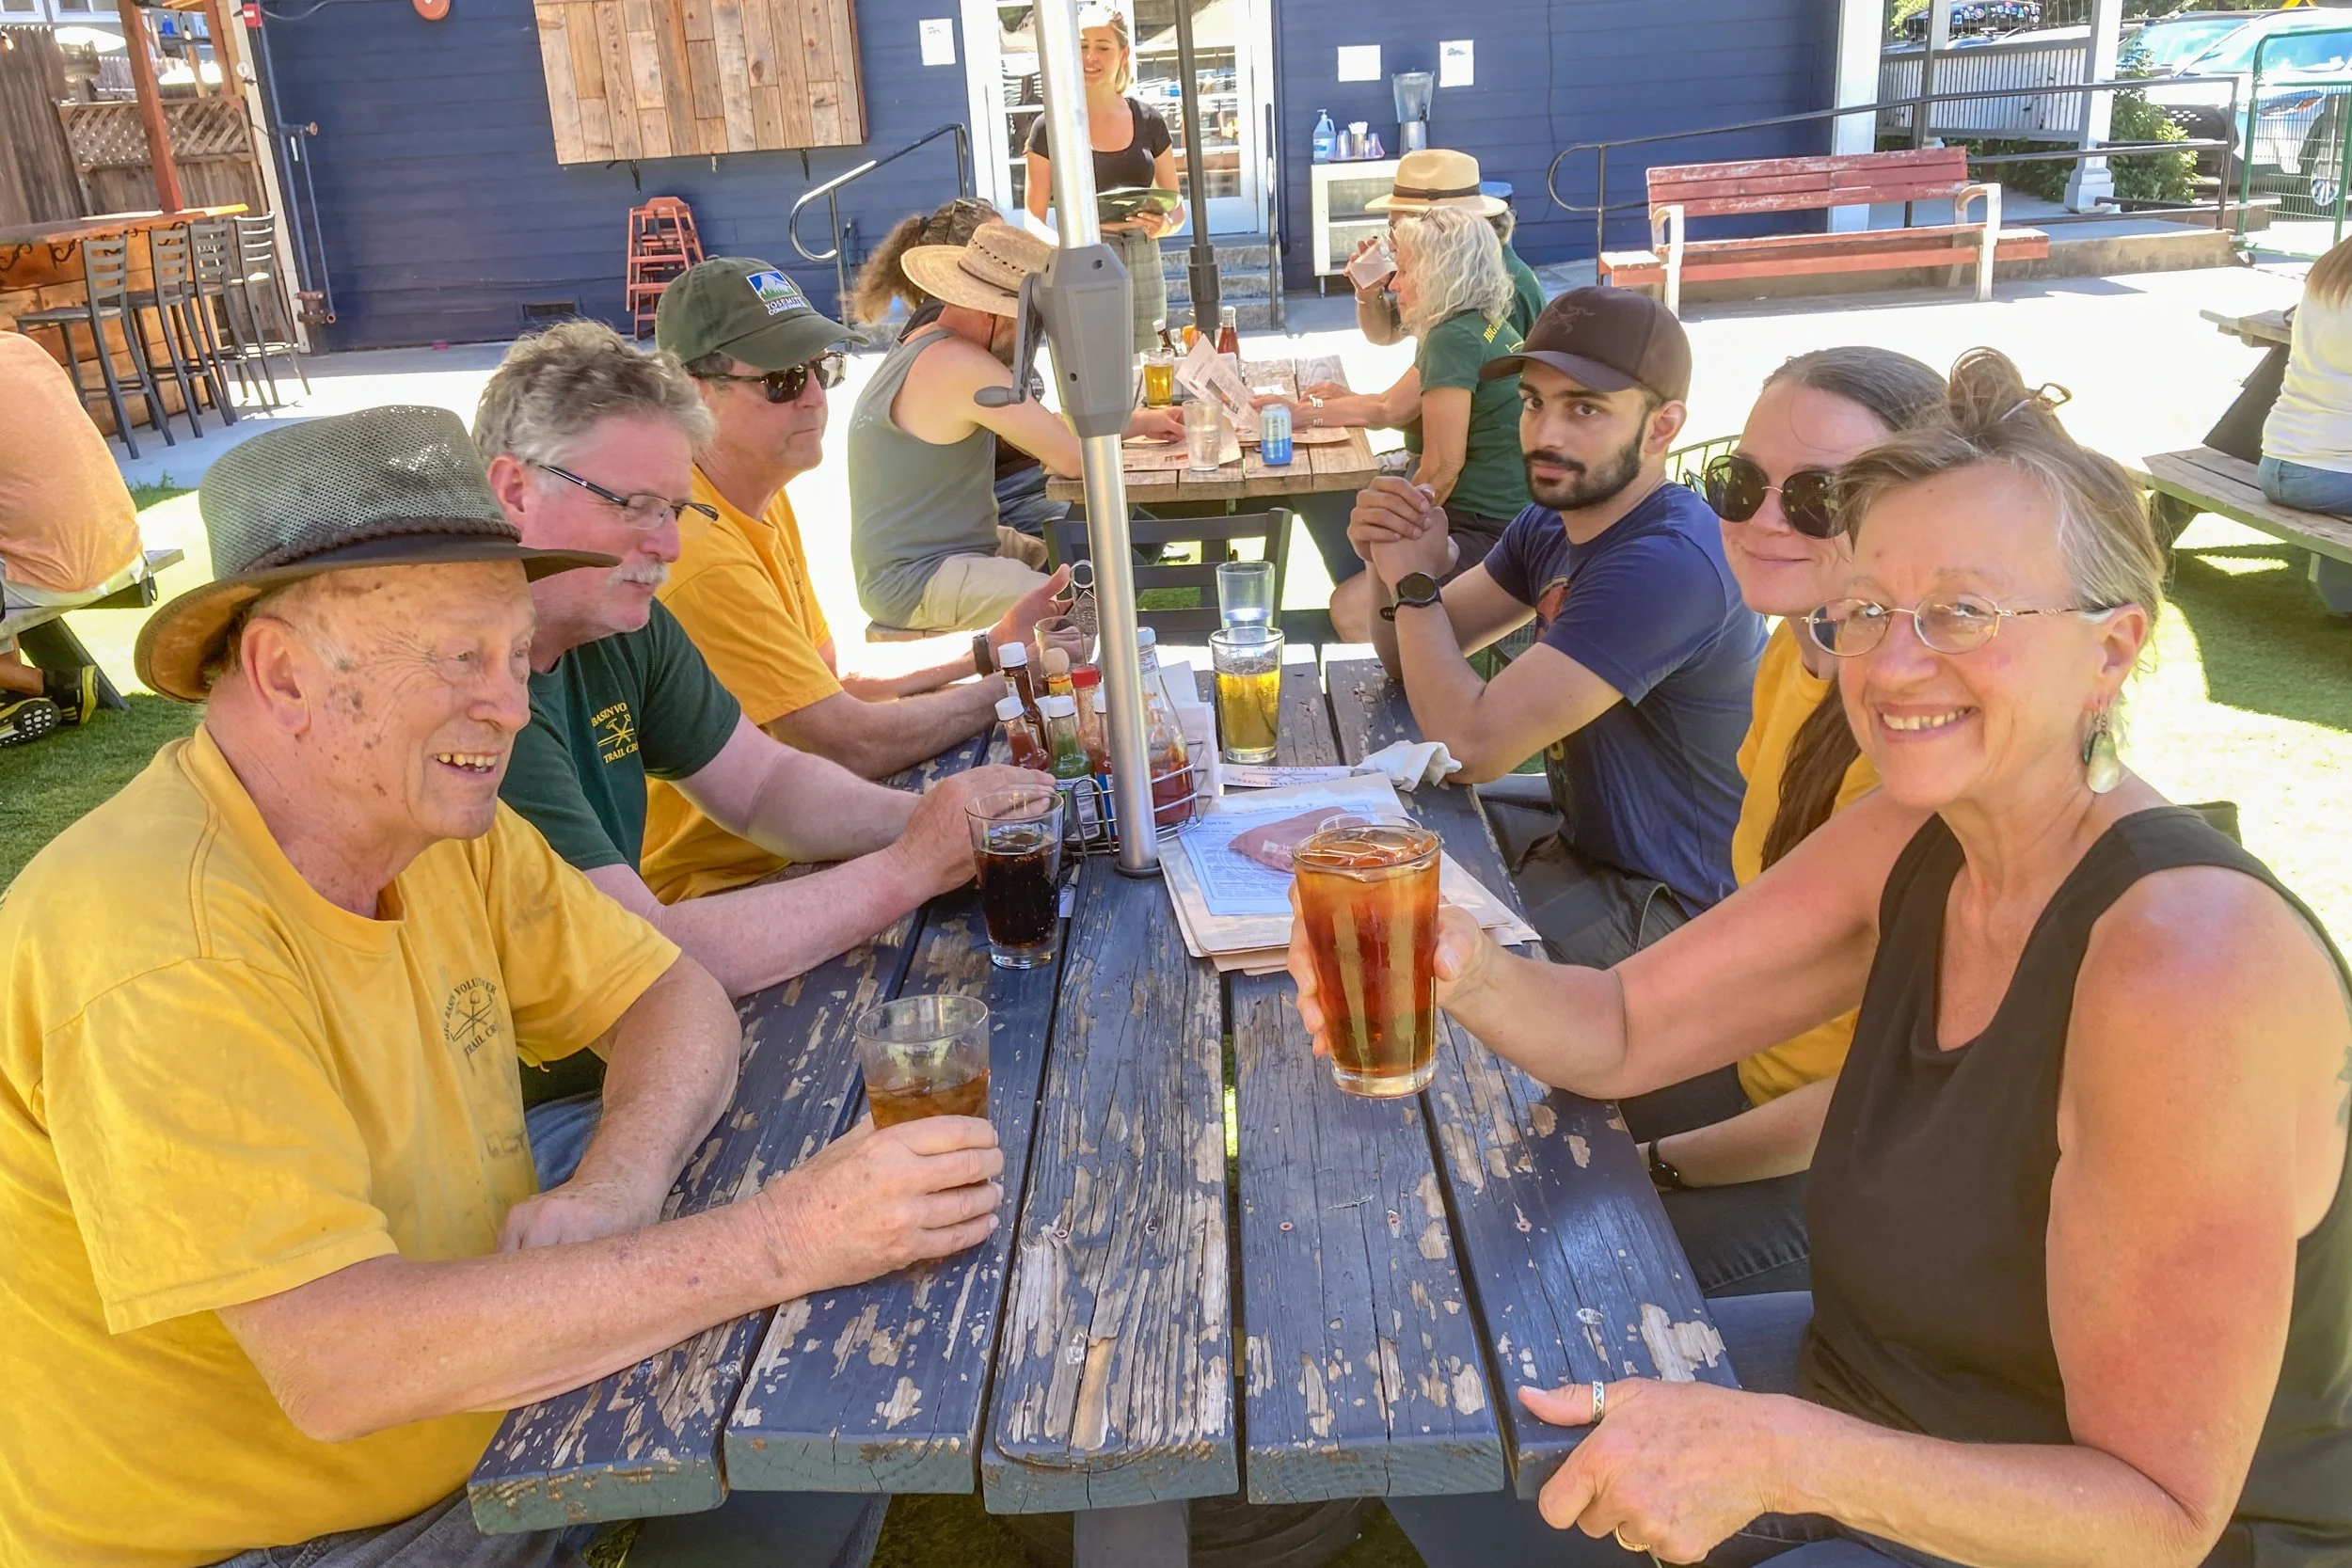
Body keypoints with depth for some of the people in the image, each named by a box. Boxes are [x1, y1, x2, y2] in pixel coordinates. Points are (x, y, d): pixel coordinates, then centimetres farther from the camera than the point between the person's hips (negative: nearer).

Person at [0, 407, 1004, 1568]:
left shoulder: (436, 821, -5)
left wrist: (613, 1192, -20)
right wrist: (777, 1243, -34)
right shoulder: (168, 952, -29)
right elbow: (340, 1365, -34)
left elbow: (679, 1001, 1)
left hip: (482, 1419, 7)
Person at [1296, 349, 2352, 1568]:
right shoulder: (1908, 843, -7)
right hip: (1863, 1387, 7)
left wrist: (1779, 1455, -40)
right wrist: (1467, 975, -26)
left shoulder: (2188, 959, -30)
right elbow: (1616, 1032, -5)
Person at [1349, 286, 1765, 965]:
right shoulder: (1552, 524, 3)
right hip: (1585, 846, 8)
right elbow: (1413, 659, 10)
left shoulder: (1668, 563, -28)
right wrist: (1388, 566, -12)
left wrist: (1415, 579, -18)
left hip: (1672, 907, -8)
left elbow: (1472, 745, -30)